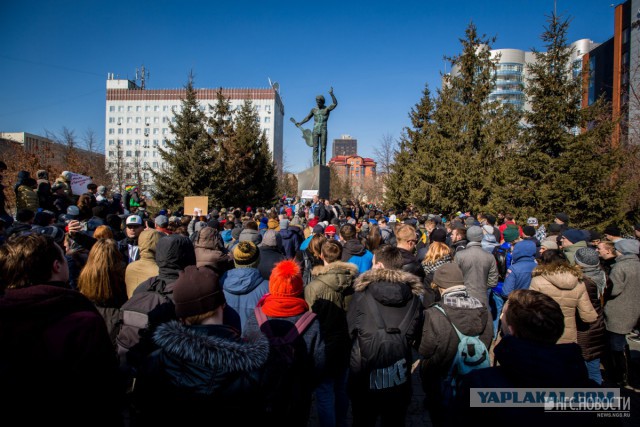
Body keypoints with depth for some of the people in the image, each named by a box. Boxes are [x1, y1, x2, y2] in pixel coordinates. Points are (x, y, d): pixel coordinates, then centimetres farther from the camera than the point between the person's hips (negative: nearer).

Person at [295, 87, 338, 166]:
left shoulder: (327, 109, 3)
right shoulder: (314, 109, 11)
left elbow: (335, 103, -13)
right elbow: (308, 117, 23)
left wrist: (331, 94, -22)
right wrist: (300, 123, 17)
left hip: (323, 131, -2)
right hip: (315, 131, 2)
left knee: (323, 148, -3)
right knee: (315, 148, -5)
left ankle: (323, 165, -4)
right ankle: (316, 165, -10)